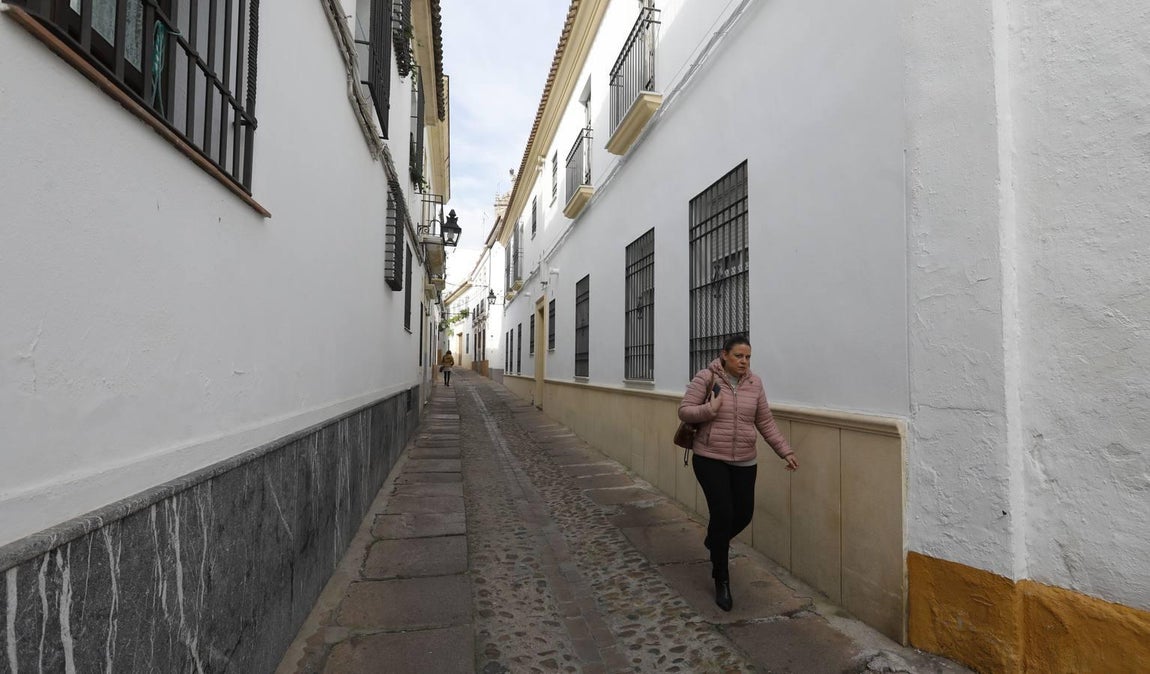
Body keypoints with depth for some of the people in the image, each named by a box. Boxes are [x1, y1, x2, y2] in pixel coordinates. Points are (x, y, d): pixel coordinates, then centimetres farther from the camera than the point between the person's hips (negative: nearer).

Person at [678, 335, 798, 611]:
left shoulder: (754, 383, 2)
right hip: (710, 460, -4)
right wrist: (710, 409, -24)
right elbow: (684, 410, -8)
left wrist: (785, 451, 2)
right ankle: (721, 580, 10)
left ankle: (715, 540, 44)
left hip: (744, 462, 5)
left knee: (744, 514, 9)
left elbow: (766, 422, 7)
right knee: (723, 513, -9)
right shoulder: (705, 378, -9)